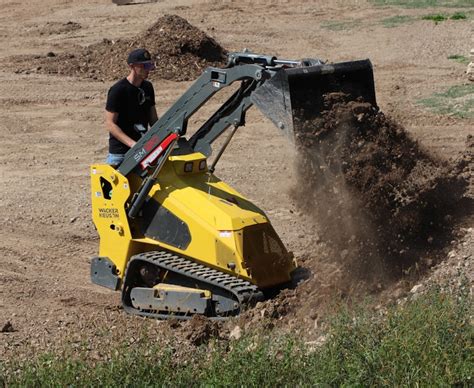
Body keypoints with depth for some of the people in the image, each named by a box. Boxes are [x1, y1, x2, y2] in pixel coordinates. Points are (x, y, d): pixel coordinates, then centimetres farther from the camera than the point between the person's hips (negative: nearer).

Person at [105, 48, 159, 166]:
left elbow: (153, 118, 16)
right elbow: (110, 123, -16)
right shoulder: (118, 90, -13)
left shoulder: (148, 87, 8)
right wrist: (132, 144, -25)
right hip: (120, 153, -7)